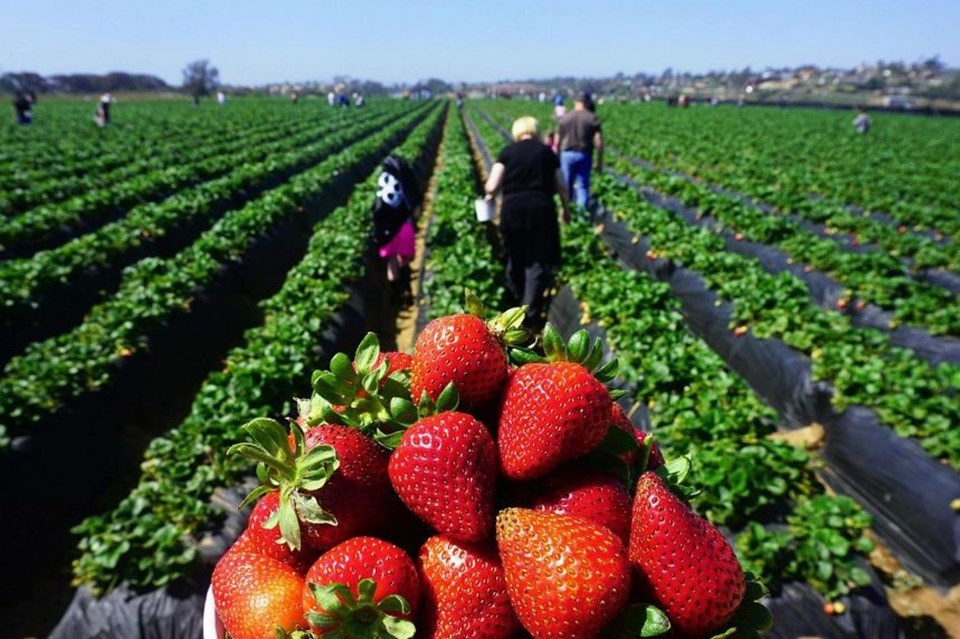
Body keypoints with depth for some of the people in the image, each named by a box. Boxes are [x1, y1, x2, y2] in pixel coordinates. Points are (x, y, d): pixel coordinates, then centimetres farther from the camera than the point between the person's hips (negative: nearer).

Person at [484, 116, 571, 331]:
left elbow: (492, 186, -2)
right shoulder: (547, 152, 9)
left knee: (515, 259, 18)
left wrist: (489, 195, 20)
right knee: (539, 262, 4)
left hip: (512, 210, 1)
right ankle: (531, 314, -2)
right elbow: (561, 187, 10)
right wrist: (566, 208, 27)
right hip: (541, 209, -1)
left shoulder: (507, 151, 6)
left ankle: (520, 303, 37)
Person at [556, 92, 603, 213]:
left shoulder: (565, 118, 4)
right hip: (584, 155, -1)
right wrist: (600, 162, -1)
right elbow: (599, 141, -6)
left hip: (567, 154, 1)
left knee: (566, 186, 11)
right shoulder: (593, 118, 0)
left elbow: (557, 141, 4)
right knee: (583, 186, 6)